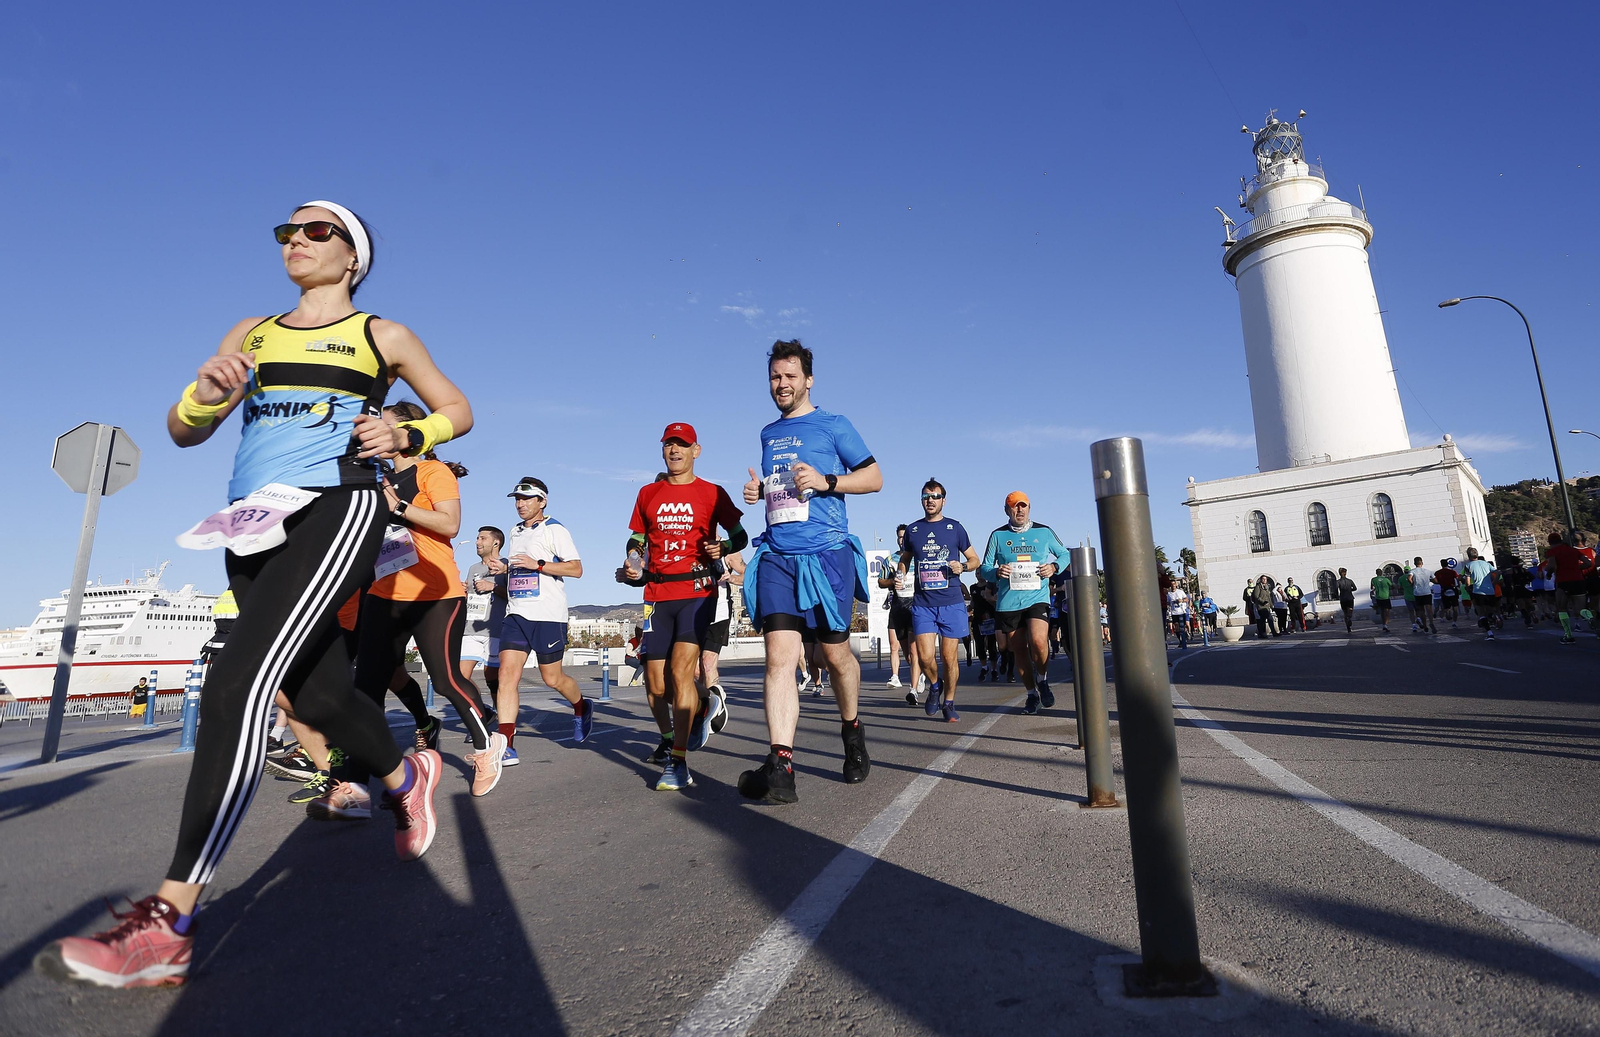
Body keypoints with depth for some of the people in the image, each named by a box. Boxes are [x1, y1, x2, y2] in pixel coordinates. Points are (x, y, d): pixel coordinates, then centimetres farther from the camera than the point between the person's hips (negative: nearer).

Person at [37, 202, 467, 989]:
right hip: (253, 526, 6)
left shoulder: (380, 335, 9)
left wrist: (406, 437, -5)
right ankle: (407, 778, 38)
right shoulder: (251, 332, 20)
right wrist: (204, 393, -6)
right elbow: (182, 431, 17)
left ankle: (168, 927, -19)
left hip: (335, 512, -6)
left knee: (238, 684, -22)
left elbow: (457, 411, 15)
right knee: (319, 696, 10)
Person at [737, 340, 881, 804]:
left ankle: (851, 731, 35)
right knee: (779, 654, -12)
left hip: (826, 553, -3)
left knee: (835, 652, 7)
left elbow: (874, 477, 2)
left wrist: (826, 481, -13)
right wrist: (758, 489, 10)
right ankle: (780, 769, -17)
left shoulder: (833, 425, 4)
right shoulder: (768, 434, 20)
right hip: (776, 555, 4)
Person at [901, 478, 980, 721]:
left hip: (951, 603, -1)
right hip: (922, 603, 1)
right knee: (925, 655, -9)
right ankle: (935, 685, 23)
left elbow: (974, 559, 11)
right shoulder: (912, 529, 10)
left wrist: (962, 566, -10)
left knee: (948, 656, 1)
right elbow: (905, 559, 25)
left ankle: (949, 703, 21)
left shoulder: (955, 528, 5)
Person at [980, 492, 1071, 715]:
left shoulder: (1044, 532, 6)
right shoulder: (998, 535, 5)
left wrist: (1054, 567, -4)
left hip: (1037, 597, -1)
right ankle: (1032, 694, 26)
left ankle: (1043, 680, 7)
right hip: (1008, 602, 1)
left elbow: (1064, 554, 17)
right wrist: (996, 572, -15)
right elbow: (984, 568, 7)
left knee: (1037, 642, -21)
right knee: (1020, 650, 8)